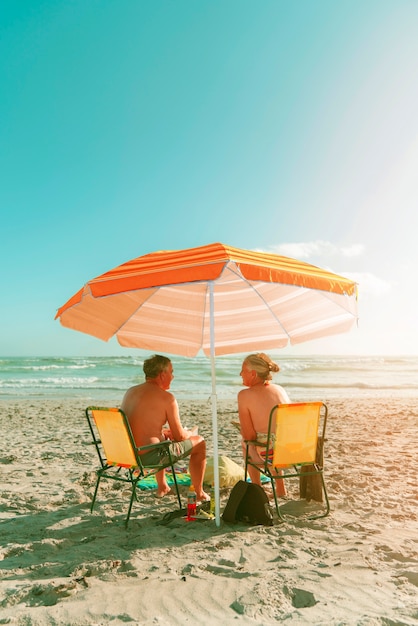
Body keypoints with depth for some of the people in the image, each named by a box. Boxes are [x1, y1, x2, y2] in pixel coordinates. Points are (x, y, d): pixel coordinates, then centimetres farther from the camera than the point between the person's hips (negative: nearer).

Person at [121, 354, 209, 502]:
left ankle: (162, 487, 45)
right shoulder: (166, 397, -14)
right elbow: (179, 436, -9)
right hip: (149, 456, -8)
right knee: (199, 442, 11)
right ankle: (200, 494, 22)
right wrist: (191, 433, 13)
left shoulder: (130, 392, 7)